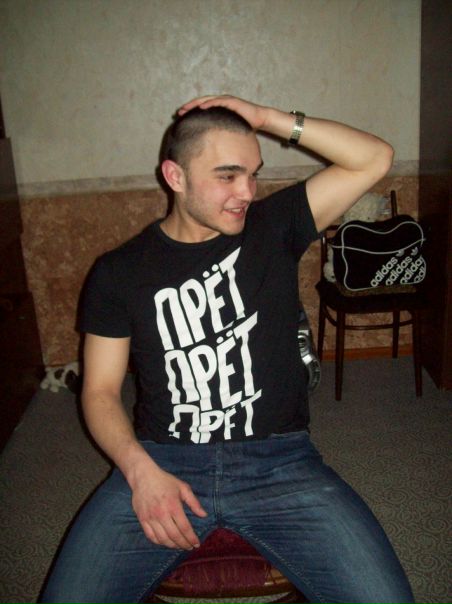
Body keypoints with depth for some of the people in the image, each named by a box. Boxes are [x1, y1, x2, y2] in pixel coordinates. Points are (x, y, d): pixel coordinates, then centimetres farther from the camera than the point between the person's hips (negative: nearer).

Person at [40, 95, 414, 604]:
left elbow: (375, 158, 3)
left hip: (279, 460, 1)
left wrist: (269, 119, -2)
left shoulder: (273, 228, 7)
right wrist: (140, 469, -13)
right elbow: (100, 391, 4)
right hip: (161, 461, 0)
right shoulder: (118, 271, 5)